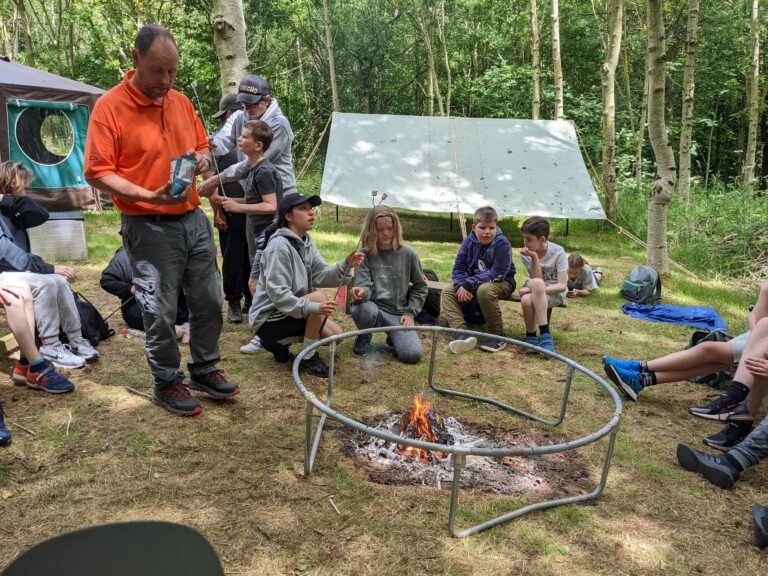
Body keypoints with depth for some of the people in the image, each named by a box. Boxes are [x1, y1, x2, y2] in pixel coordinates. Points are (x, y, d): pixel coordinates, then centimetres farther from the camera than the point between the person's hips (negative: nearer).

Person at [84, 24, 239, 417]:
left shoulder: (181, 102, 9)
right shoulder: (110, 106, -10)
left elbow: (201, 146, 22)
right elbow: (97, 173, -13)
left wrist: (201, 159, -2)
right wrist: (150, 196, -24)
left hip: (194, 219, 6)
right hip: (149, 228, -6)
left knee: (209, 300, 12)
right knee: (161, 313, 2)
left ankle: (204, 369, 31)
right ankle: (167, 383, 22)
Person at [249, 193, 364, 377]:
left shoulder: (306, 242, 6)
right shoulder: (279, 246, -22)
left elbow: (321, 276, -4)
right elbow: (278, 294, -28)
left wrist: (345, 265, -21)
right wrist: (313, 307, -38)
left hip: (291, 313, 9)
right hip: (268, 318, -9)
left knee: (335, 334, 2)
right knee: (319, 297, -27)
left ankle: (278, 343, 14)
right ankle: (308, 359, -12)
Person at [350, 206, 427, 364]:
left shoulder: (407, 253, 2)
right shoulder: (364, 254, -1)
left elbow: (420, 287, 11)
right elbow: (364, 285, -9)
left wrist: (410, 312, 1)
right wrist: (362, 292, -34)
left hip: (398, 313, 1)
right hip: (373, 307, -1)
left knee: (413, 355, -21)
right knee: (364, 311, -39)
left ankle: (394, 337, 17)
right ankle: (364, 337, -1)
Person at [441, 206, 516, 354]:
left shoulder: (502, 244, -19)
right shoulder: (468, 242, -5)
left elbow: (497, 273, -25)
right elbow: (458, 269, -5)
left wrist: (469, 284, -32)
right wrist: (462, 286, -27)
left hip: (501, 283, -5)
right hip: (473, 283, 6)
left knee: (484, 290, -38)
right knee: (447, 292, -14)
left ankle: (498, 336, -23)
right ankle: (462, 332, -33)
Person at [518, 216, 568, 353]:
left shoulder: (558, 252, -15)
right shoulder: (525, 254, -9)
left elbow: (562, 286, -20)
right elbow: (537, 280, -16)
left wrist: (537, 290, -30)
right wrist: (535, 258, -28)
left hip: (555, 292, -3)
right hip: (536, 291, 3)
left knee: (536, 284, -39)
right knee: (526, 300, -37)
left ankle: (545, 335, -35)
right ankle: (531, 335, -11)